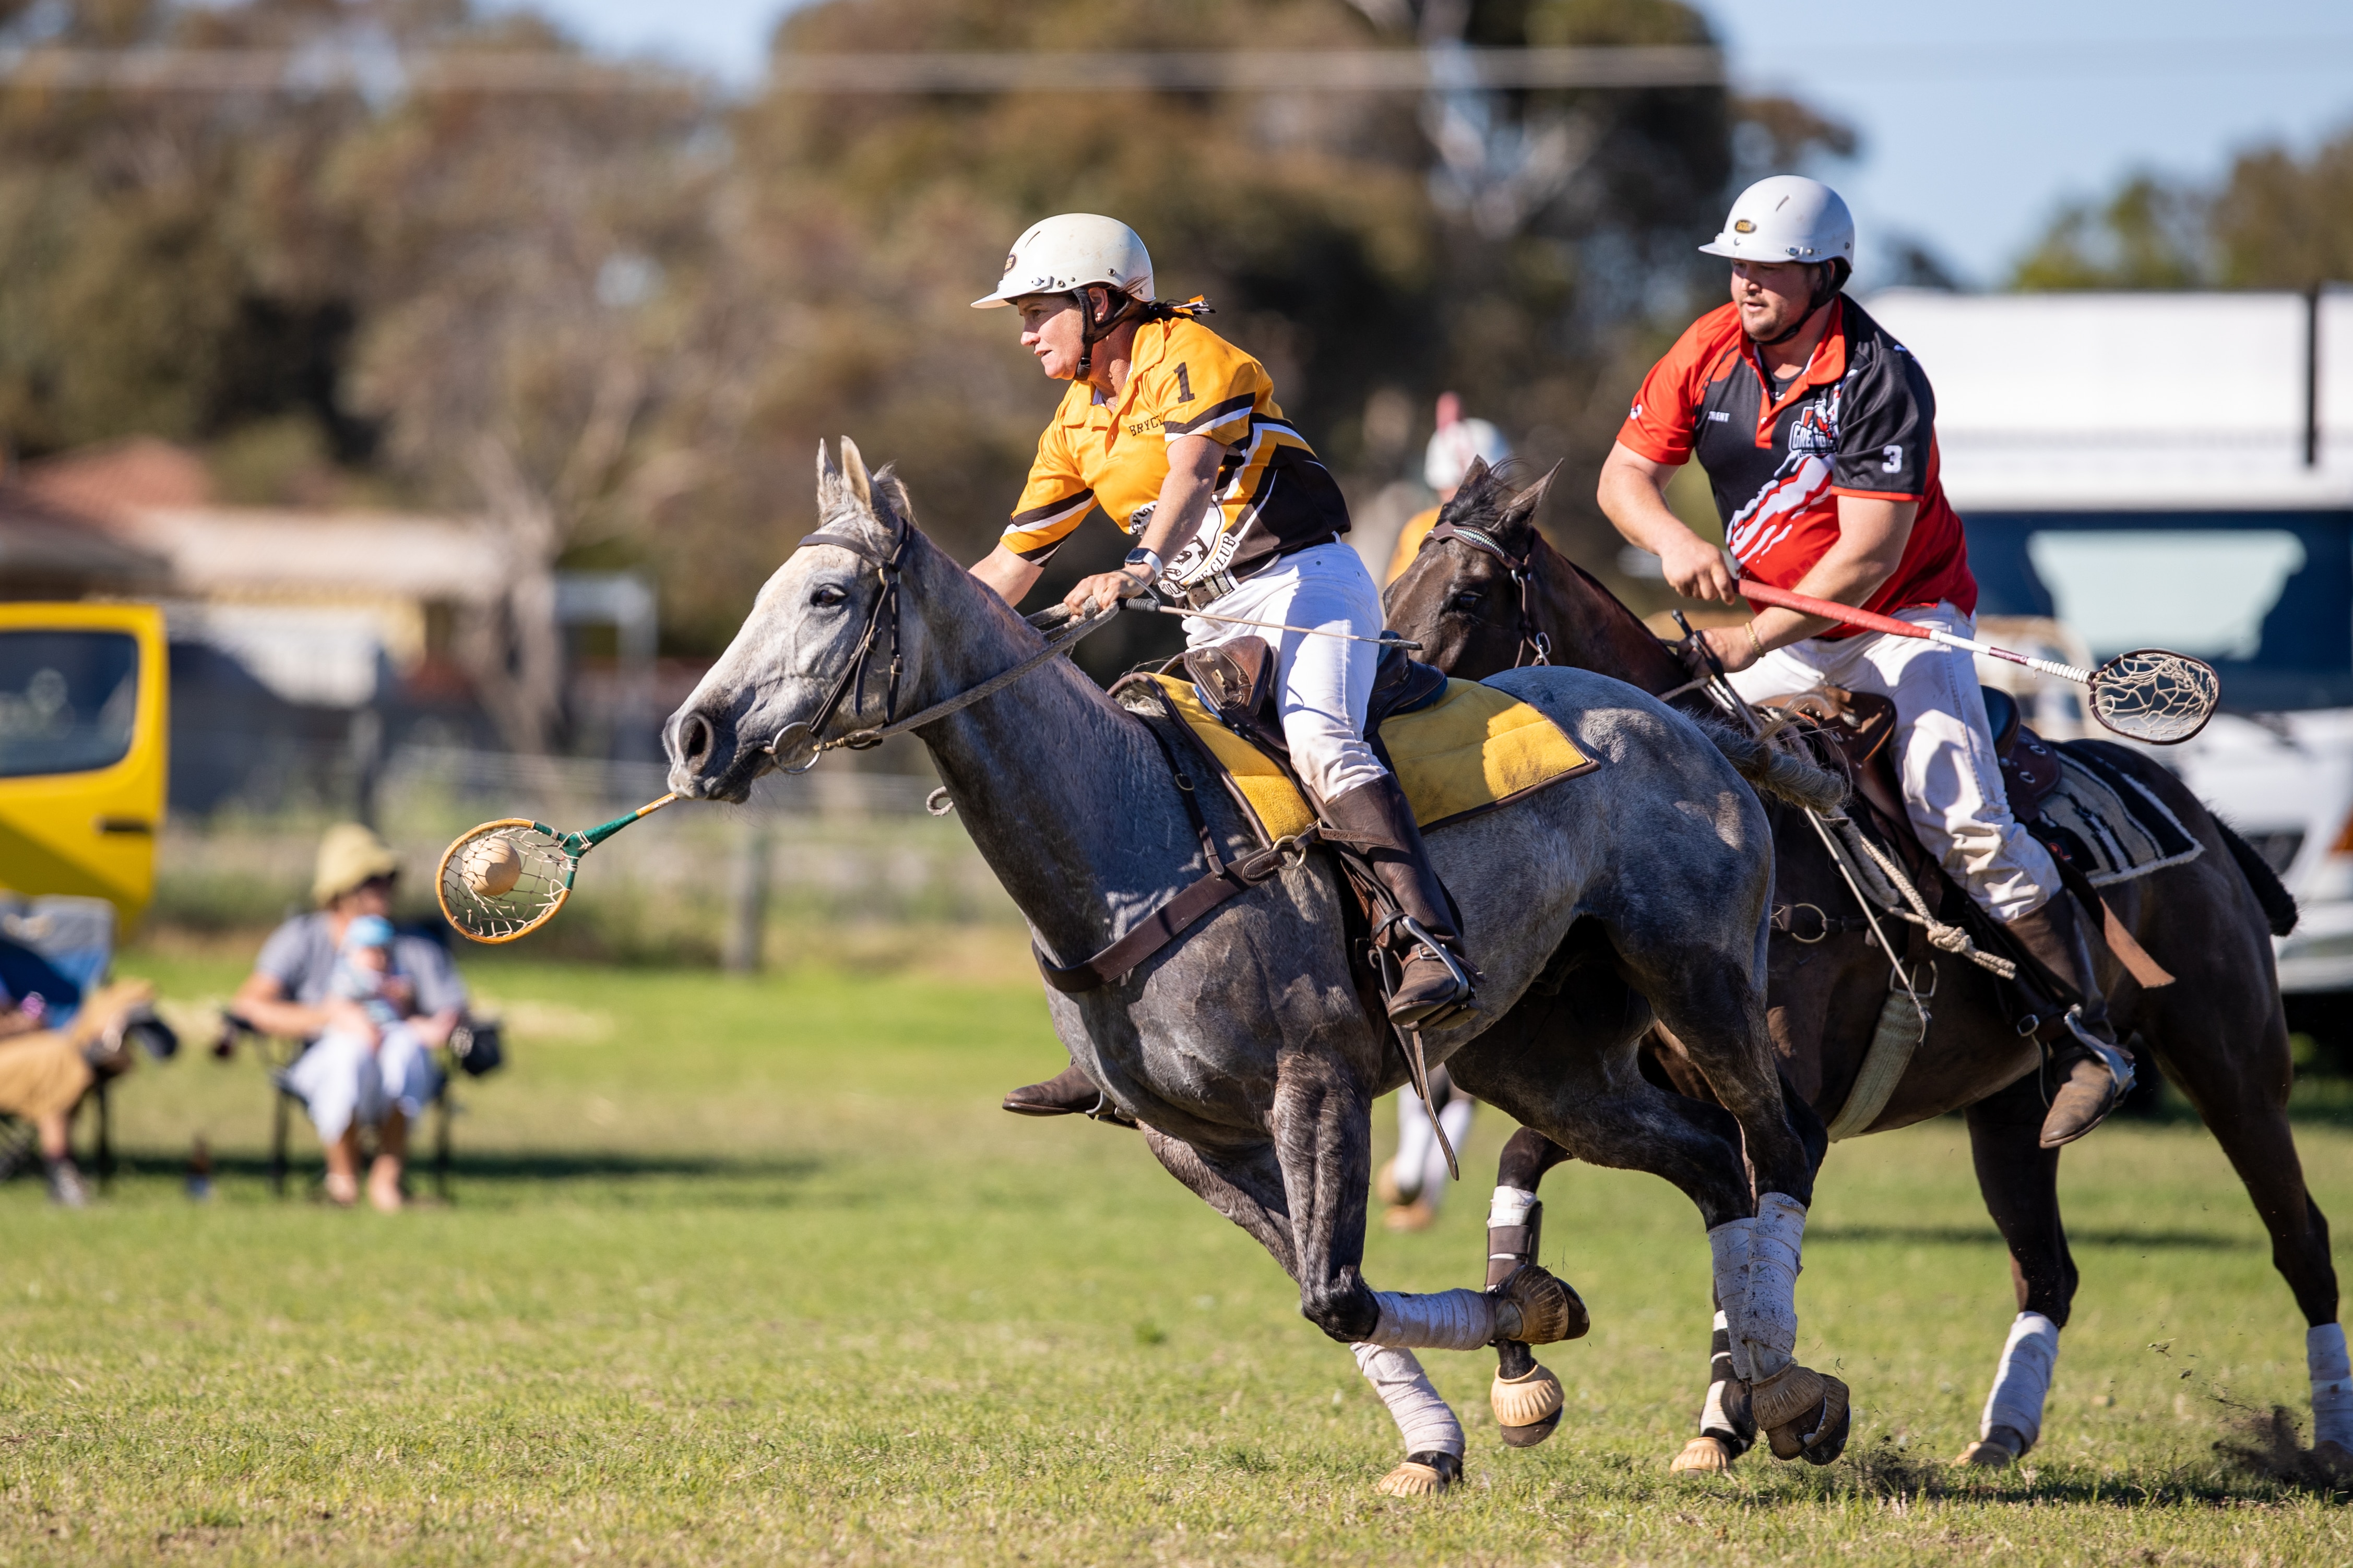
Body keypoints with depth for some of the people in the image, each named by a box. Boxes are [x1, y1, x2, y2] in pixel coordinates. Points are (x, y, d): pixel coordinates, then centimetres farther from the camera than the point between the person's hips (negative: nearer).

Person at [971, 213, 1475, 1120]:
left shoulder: (1186, 354, -9)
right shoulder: (1077, 428, 15)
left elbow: (1191, 470, -27)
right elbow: (1009, 568, 19)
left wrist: (1140, 571, -44)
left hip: (1308, 580, -9)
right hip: (1218, 622, 9)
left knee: (1318, 741, -34)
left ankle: (1431, 945, -47)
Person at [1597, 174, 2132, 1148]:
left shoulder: (1881, 383, -21)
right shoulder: (1711, 351, -2)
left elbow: (1867, 558, -24)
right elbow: (1625, 473, 1)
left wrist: (1753, 644, -29)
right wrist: (1674, 542, -21)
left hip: (1905, 618, -6)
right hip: (1781, 636, 7)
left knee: (1959, 818, -21)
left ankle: (2089, 1037, -15)